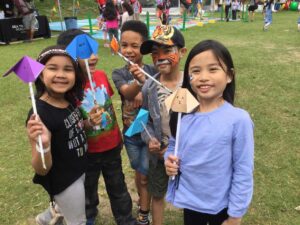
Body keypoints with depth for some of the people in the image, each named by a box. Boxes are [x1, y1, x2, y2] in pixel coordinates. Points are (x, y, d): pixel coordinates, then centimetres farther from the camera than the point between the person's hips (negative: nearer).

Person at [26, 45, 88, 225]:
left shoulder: (70, 100, -9)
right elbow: (42, 170, -26)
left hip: (80, 170, 7)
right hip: (64, 181, -7)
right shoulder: (40, 113, -29)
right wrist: (43, 145, -44)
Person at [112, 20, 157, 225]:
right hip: (130, 133, 2)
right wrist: (139, 82, -49)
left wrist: (143, 94, -30)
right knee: (139, 172, 22)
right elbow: (127, 93, -28)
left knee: (144, 175, 9)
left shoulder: (153, 71, -12)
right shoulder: (119, 73, -10)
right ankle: (144, 201, 48)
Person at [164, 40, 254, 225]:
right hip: (189, 200, 4)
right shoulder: (182, 113, -10)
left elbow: (243, 173, -15)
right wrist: (169, 159, -13)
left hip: (221, 206, -3)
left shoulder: (238, 119, -22)